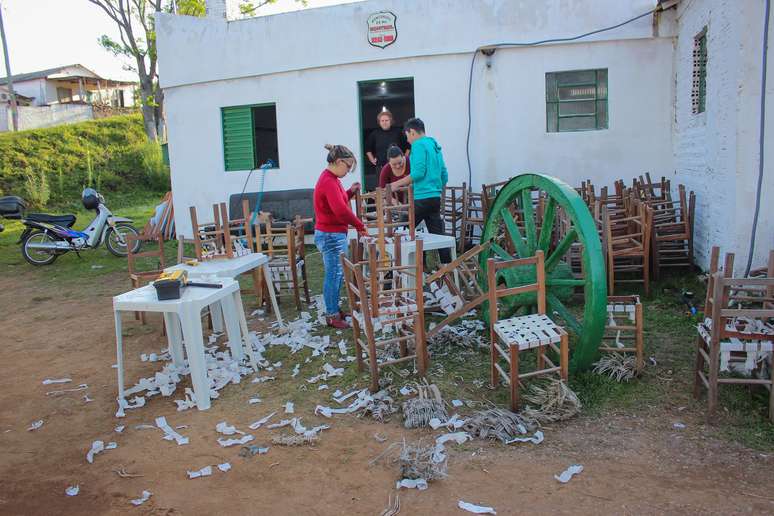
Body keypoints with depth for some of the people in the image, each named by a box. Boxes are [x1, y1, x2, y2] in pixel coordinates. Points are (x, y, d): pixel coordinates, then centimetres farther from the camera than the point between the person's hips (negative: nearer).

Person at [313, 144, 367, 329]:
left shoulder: (330, 179, 13)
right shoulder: (329, 181, -20)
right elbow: (341, 210, -29)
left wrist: (350, 192, 7)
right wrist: (360, 226, -19)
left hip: (331, 234, 10)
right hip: (331, 235, -10)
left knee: (335, 274, 17)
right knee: (334, 274, -3)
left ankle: (334, 309, 28)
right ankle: (332, 315, 6)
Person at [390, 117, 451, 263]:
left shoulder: (419, 145, -8)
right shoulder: (435, 146, 19)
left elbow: (419, 172, -18)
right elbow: (444, 175, 21)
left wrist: (397, 184, -10)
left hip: (422, 197, -8)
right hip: (435, 197, 9)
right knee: (438, 235, 7)